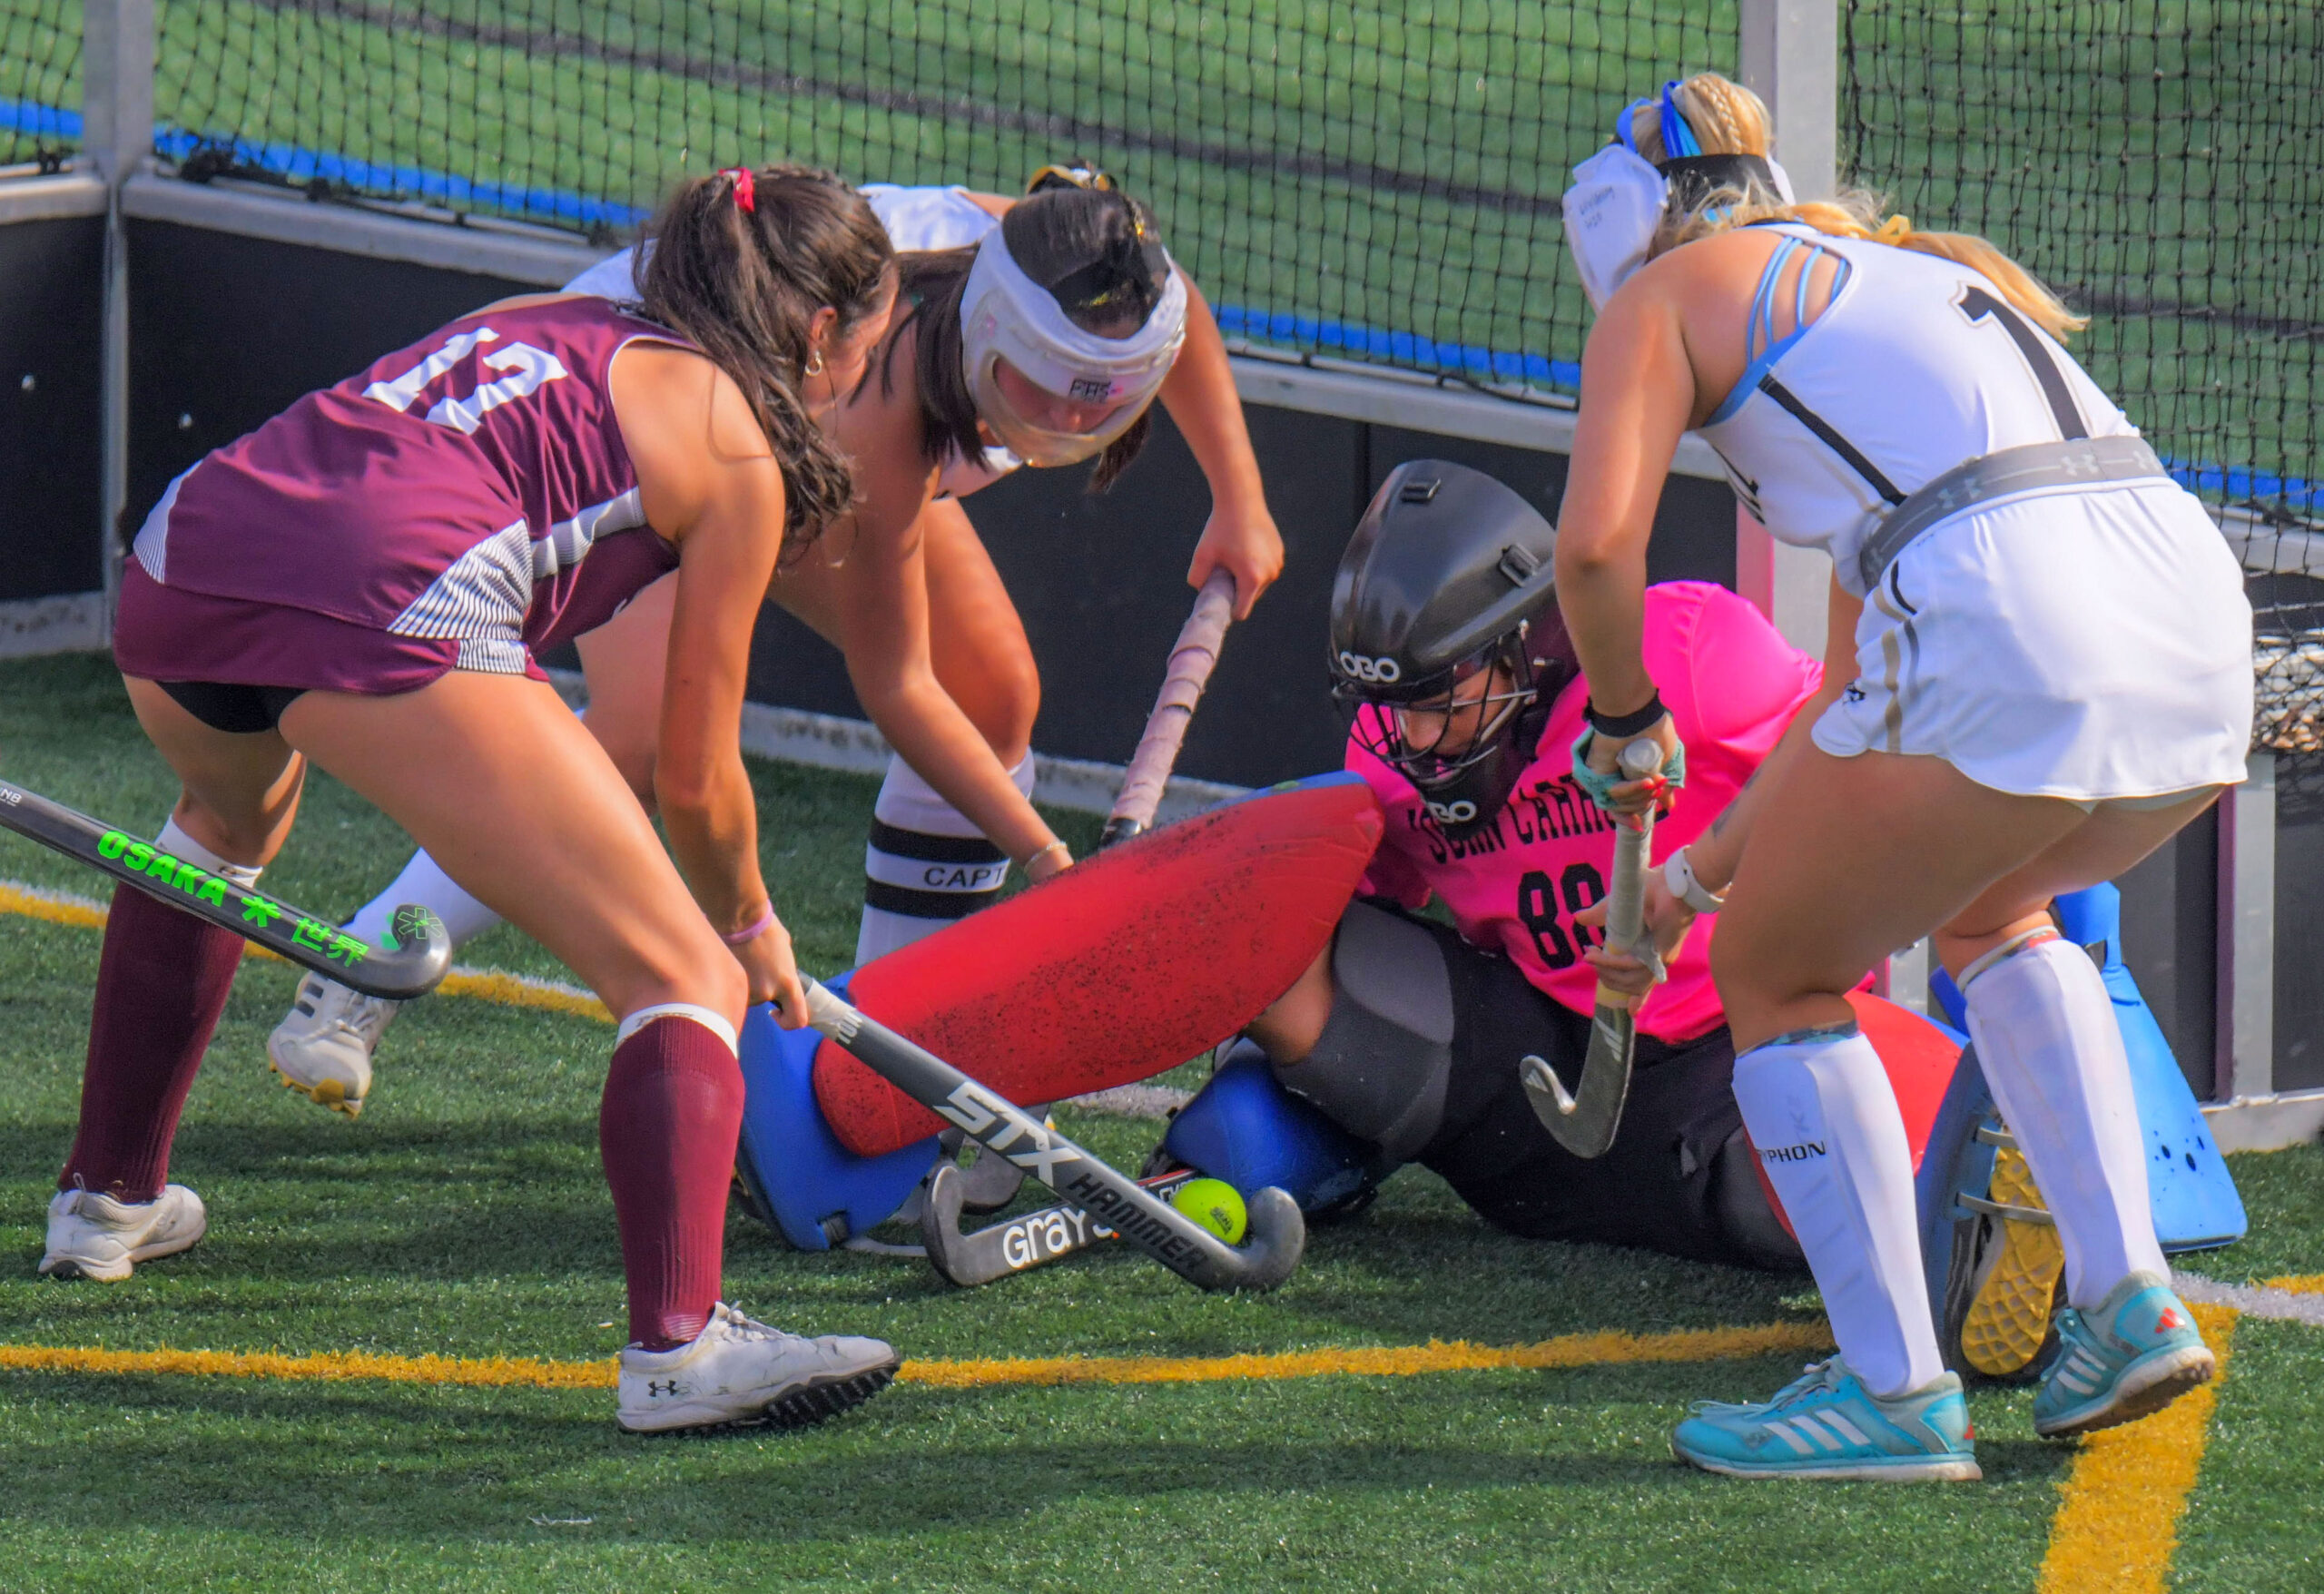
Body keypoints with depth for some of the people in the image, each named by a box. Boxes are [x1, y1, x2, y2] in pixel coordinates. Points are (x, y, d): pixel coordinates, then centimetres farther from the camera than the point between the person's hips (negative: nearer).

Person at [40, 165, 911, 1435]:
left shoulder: (539, 326, 33)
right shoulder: (739, 443, 15)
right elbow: (695, 778, 18)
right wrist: (751, 926, 37)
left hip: (183, 541, 7)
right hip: (393, 612, -7)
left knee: (227, 823, 42)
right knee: (689, 984, -2)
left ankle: (107, 1197, 50)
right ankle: (676, 1343, -22)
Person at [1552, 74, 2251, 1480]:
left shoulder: (1668, 293, 15)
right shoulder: (1925, 271, 36)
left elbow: (1599, 538, -3)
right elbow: (1872, 672, 39)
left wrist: (1621, 718, 17)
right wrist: (1708, 863, 44)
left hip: (2010, 626, -7)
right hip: (2198, 617, 7)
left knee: (1778, 975, 15)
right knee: (1986, 906, 34)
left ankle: (1895, 1390, 10)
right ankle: (2128, 1298, 21)